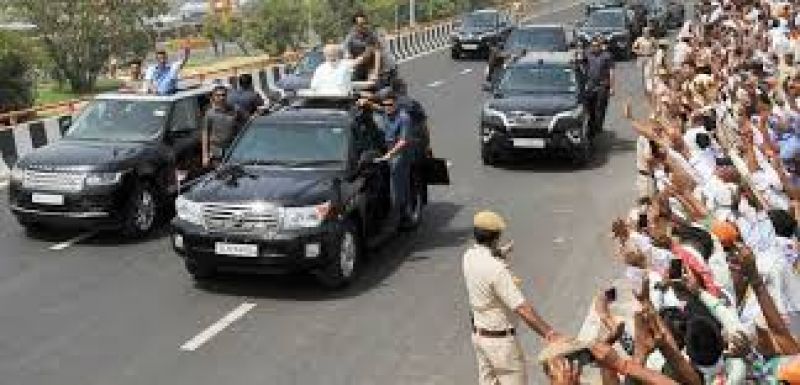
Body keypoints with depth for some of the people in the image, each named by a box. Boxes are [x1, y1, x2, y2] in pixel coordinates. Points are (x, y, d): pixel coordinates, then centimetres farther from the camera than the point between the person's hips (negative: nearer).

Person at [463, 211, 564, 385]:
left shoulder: (469, 257, -3)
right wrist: (550, 334, -29)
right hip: (500, 339, -8)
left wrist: (498, 253, 41)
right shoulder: (496, 269, -28)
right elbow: (522, 309, -30)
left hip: (478, 334, 8)